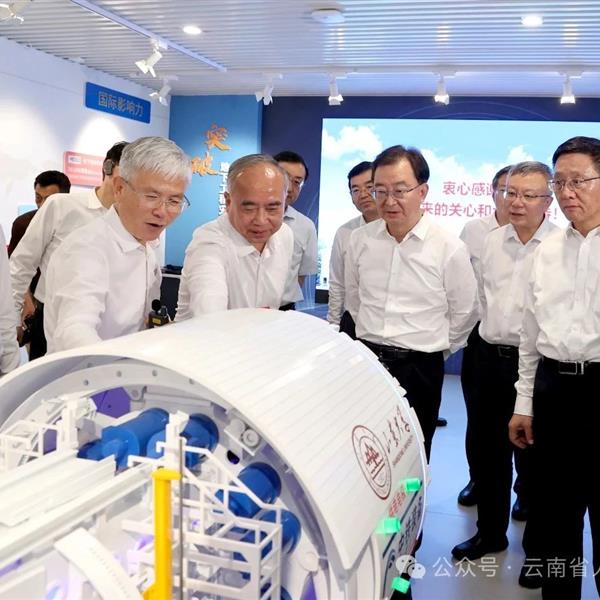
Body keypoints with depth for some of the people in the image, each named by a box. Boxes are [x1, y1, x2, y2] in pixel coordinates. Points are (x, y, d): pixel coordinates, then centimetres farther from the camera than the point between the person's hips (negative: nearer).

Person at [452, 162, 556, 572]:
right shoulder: (493, 240, 8)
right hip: (490, 356, 6)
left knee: (532, 457, 7)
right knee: (488, 450, 16)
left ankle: (539, 545, 27)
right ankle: (490, 532, 34)